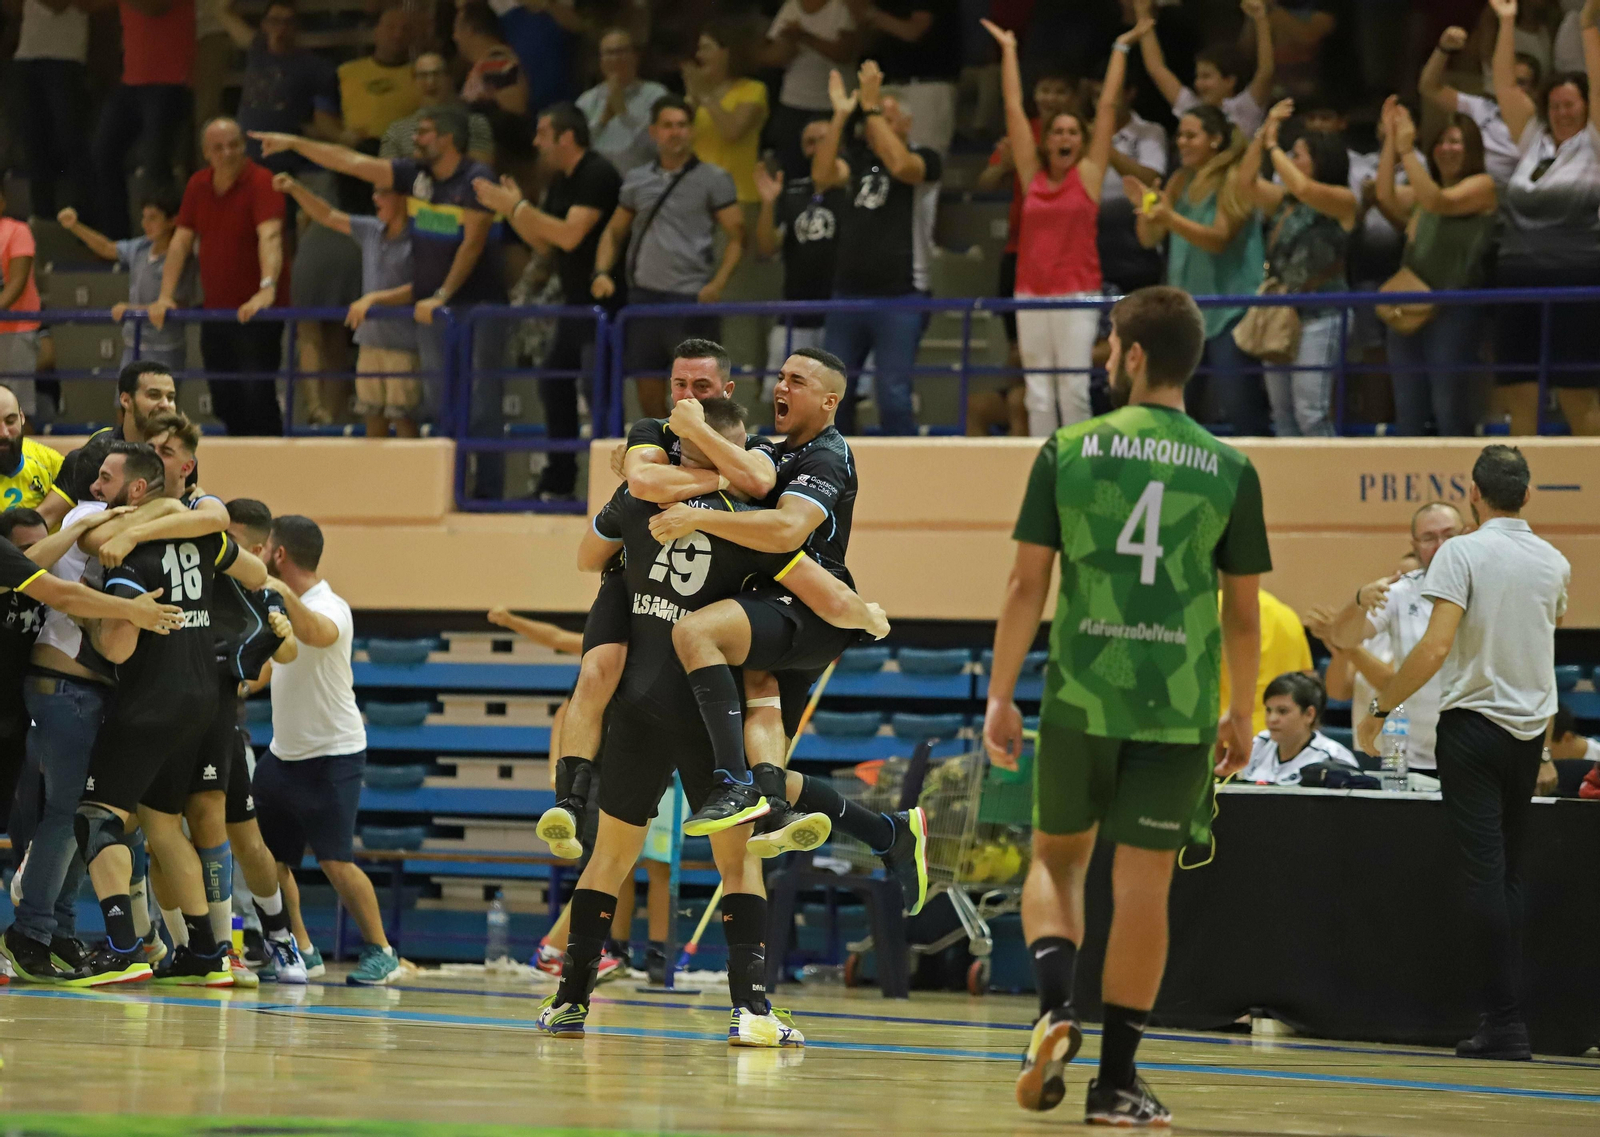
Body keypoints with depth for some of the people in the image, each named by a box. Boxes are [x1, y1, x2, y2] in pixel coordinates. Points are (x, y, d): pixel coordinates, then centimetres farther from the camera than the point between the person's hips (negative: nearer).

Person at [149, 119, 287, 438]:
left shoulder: (260, 182, -13)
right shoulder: (198, 185, 7)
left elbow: (270, 236, -26)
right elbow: (181, 241, 11)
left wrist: (267, 288, -40)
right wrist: (165, 295, 2)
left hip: (254, 314, -6)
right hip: (215, 313, 6)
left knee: (257, 395, -12)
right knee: (225, 401, 8)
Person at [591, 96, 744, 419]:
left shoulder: (713, 179, 1)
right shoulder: (637, 180, 14)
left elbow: (737, 237, -1)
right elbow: (614, 231, 22)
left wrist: (717, 284, -14)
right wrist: (602, 273, 5)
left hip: (691, 300, -5)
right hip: (643, 296, 5)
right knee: (649, 397, 8)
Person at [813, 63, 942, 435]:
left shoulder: (923, 158, 1)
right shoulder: (857, 157, 12)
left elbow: (898, 164, -21)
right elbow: (822, 176, -7)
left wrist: (871, 107, -21)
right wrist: (840, 115, -14)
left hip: (898, 296, -5)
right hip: (848, 293, 5)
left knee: (893, 397, -9)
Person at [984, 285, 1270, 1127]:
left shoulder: (1067, 452, 0)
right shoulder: (1230, 471, 2)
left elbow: (1027, 585, -2)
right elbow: (1242, 613, 6)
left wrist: (1000, 697, 4)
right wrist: (1242, 715, 18)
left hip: (1081, 696, 0)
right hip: (1178, 708, 0)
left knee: (1055, 860, 18)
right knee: (1143, 885, 4)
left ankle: (1055, 1005, -7)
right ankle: (1116, 1081, 5)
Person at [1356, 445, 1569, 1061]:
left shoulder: (1463, 553, -10)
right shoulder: (1554, 563, 6)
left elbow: (1436, 646, -18)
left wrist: (1381, 706, -10)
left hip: (1473, 723, -5)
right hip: (1531, 730, 5)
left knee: (1484, 874, -6)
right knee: (1510, 876, 11)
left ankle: (1501, 1020, -10)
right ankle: (1509, 1020, 10)